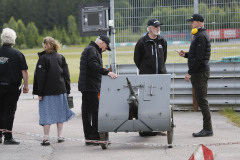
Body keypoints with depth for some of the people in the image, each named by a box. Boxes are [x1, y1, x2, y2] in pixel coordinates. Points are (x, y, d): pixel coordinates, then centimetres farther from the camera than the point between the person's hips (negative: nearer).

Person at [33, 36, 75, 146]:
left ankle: (46, 138, -4)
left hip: (47, 91, -4)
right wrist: (67, 90, 14)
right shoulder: (61, 58, 6)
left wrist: (39, 93, -6)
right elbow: (66, 75, 9)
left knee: (46, 114, -1)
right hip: (60, 90, 4)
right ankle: (59, 136, 15)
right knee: (60, 112, 12)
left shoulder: (43, 58, -9)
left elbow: (40, 76, -10)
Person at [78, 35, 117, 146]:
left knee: (87, 112, 9)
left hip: (86, 87, 11)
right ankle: (95, 137, -10)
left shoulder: (90, 49, 24)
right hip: (90, 87, -11)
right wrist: (107, 72, -32)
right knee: (96, 111, -10)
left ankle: (88, 138, 13)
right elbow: (93, 65, -25)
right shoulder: (91, 50, -10)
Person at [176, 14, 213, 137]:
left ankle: (208, 129, -7)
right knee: (201, 100, 10)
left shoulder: (201, 37, -15)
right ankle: (207, 128, 12)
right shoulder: (199, 35, 18)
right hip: (199, 72, 10)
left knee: (202, 100, -9)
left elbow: (199, 58, -21)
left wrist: (190, 73, -19)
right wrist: (185, 54, 10)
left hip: (200, 72, -10)